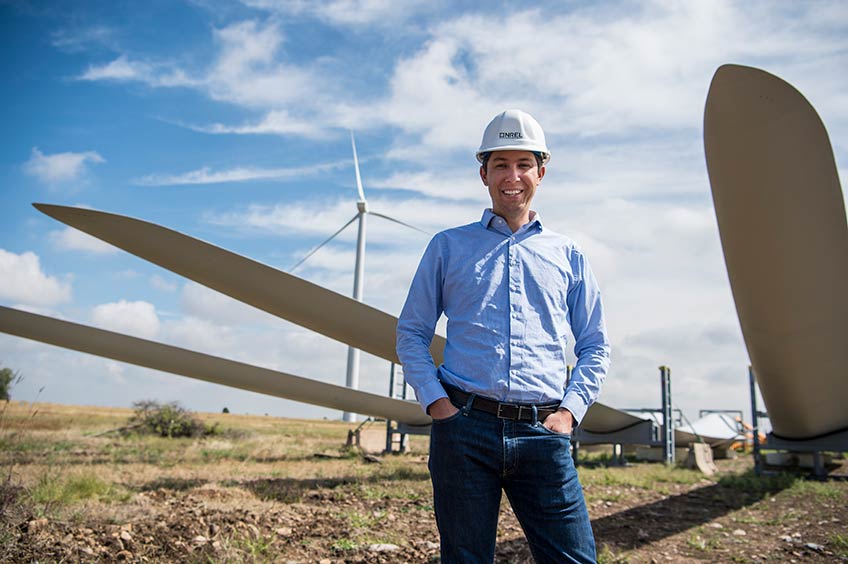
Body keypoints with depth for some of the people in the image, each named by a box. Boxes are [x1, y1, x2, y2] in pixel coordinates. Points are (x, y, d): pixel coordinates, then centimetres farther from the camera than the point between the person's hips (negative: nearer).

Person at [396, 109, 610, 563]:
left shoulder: (568, 255, 15)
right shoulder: (448, 247, 12)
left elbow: (595, 346, 16)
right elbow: (411, 333, 11)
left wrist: (570, 410, 2)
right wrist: (435, 401, -2)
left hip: (542, 432, 1)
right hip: (464, 428, -1)